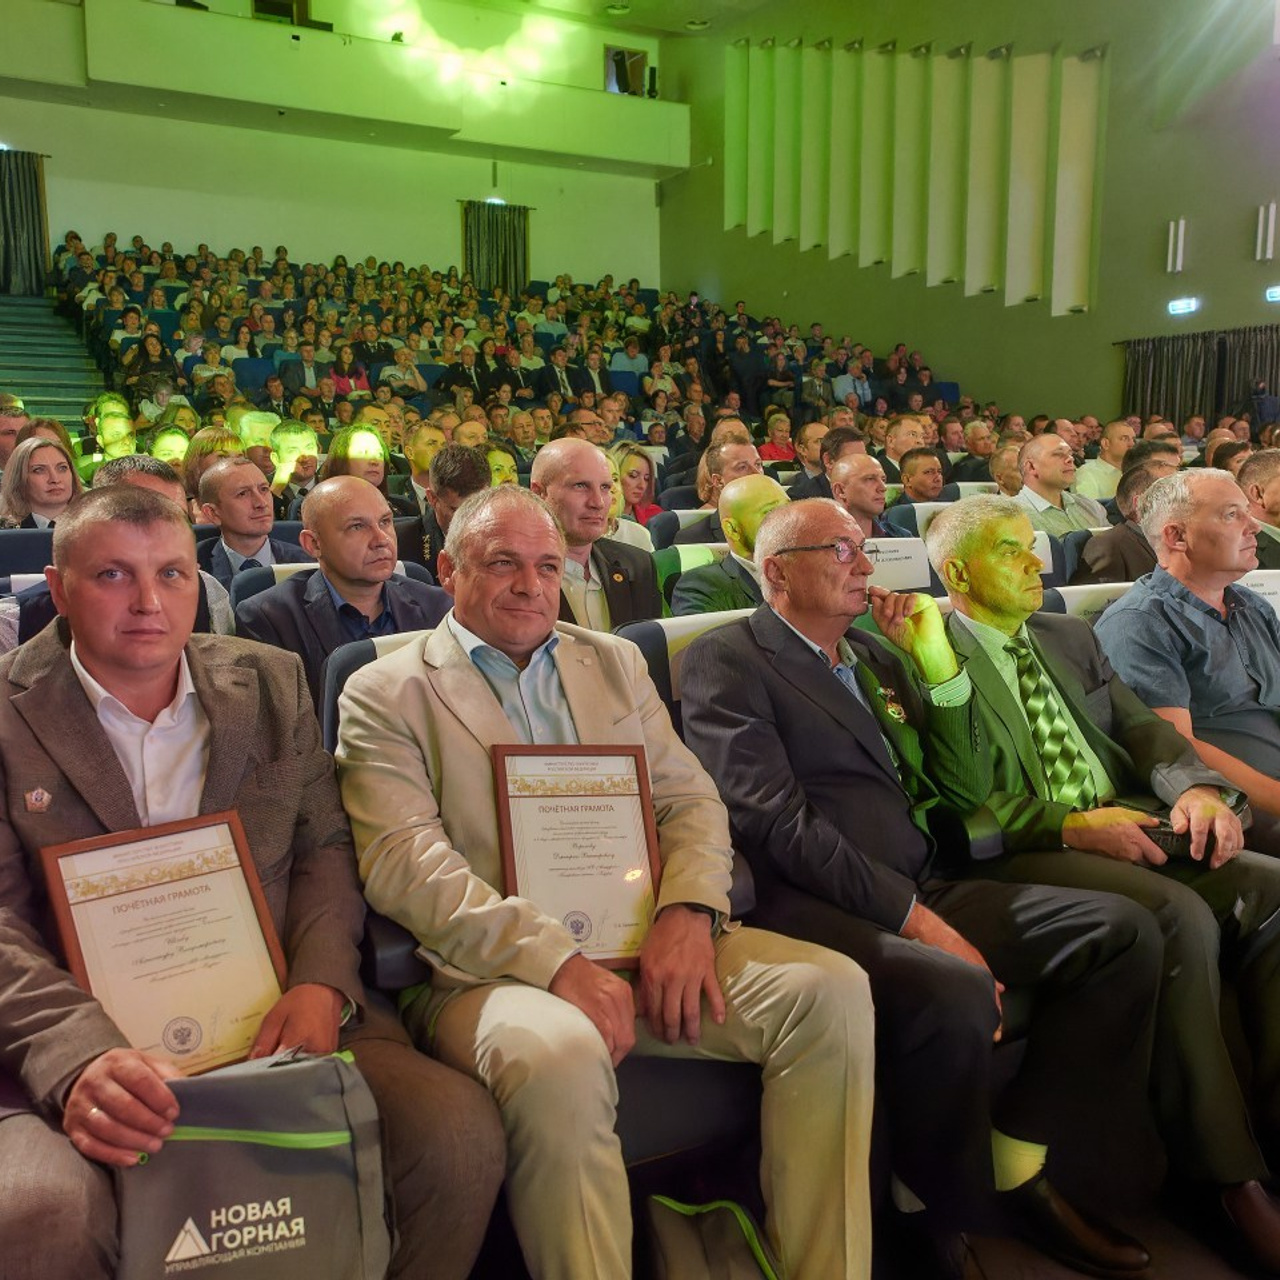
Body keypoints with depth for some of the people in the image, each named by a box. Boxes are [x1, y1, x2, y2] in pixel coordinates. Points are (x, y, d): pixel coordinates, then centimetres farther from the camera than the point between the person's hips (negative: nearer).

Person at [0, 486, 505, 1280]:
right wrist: (80, 1057, -24)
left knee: (462, 1134, -18)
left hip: (274, 1016, 3)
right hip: (83, 1042, -2)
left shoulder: (272, 683, 11)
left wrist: (321, 984, -8)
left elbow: (325, 846, 11)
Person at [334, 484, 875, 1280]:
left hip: (645, 948, 5)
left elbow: (692, 800, 13)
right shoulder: (386, 693, 4)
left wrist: (689, 912, -10)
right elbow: (402, 862, -9)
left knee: (830, 989, -17)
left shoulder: (617, 663, 18)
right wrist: (556, 959, -22)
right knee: (559, 1053, -37)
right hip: (491, 972, -4)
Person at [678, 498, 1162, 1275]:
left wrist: (937, 663, 5)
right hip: (818, 908, -7)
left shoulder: (875, 654, 21)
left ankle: (1019, 1162, 2)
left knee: (1123, 931, -7)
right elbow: (778, 823, -14)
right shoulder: (726, 662, -2)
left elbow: (967, 791, 16)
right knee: (957, 991, -34)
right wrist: (912, 917, -19)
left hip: (926, 893, 8)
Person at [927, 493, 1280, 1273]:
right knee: (1180, 913, -29)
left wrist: (1196, 788, -6)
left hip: (1132, 828, 7)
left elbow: (1144, 727, 15)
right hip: (1023, 856, -7)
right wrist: (1071, 825, -20)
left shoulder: (1070, 638, 22)